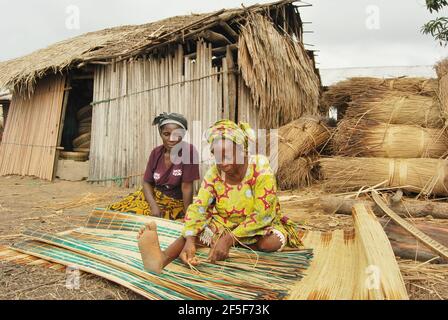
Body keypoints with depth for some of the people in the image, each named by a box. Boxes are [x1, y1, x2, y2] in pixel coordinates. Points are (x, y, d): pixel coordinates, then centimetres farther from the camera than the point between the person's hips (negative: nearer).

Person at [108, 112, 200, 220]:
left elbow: (187, 187, -19)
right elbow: (147, 182, -1)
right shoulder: (156, 153, -4)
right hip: (153, 195, 5)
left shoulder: (189, 151, -20)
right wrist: (154, 206, -17)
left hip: (175, 203, -5)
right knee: (115, 209, -11)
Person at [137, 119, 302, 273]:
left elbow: (263, 214, -25)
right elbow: (198, 207, -20)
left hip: (258, 225, -1)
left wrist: (229, 239, -35)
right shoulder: (214, 173, -11)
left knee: (273, 242, -34)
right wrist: (190, 240, -40)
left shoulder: (260, 171, -22)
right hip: (224, 223, 2)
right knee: (197, 231, -26)